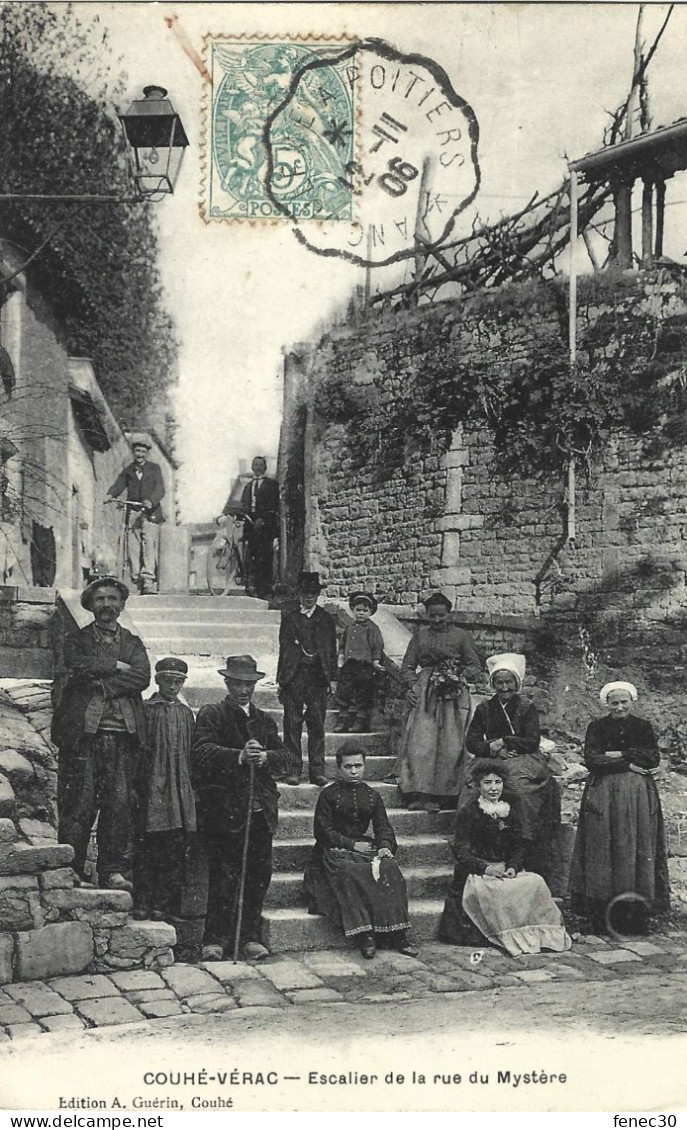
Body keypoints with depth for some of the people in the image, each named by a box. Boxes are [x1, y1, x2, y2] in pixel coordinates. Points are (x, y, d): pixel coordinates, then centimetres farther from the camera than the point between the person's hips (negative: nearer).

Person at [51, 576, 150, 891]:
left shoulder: (133, 643, 19)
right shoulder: (77, 640, 14)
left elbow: (142, 676, -1)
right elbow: (78, 666, -9)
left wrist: (100, 682, -8)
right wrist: (116, 666, -4)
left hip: (123, 735, 2)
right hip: (83, 732, -2)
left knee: (121, 803, -4)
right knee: (79, 804, -5)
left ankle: (114, 871, 2)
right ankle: (71, 871, 2)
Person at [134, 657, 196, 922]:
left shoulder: (186, 713, 15)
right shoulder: (146, 710, 1)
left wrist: (191, 787, 12)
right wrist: (137, 784, -8)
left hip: (180, 791, 4)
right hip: (153, 788, -4)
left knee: (176, 849, 1)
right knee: (150, 846, -5)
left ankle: (163, 903, 7)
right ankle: (143, 902, 3)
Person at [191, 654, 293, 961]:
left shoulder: (264, 720, 20)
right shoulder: (211, 715, 5)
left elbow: (285, 758, 9)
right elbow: (202, 751, -13)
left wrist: (265, 758, -13)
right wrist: (239, 756, -27)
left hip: (260, 809, 5)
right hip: (223, 809, -4)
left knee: (259, 875, 3)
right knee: (224, 875, -7)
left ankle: (250, 937, 14)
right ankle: (215, 940, 2)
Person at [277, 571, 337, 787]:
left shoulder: (326, 619, 12)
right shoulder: (289, 618, 10)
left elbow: (332, 651, 11)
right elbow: (283, 649, 8)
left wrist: (331, 678, 3)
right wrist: (280, 679, 3)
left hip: (318, 678, 0)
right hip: (293, 677, 0)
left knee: (317, 725, -1)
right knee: (292, 725, -2)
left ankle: (317, 770, 3)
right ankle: (293, 769, 3)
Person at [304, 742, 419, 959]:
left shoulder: (372, 796, 17)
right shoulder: (329, 795, 4)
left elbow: (383, 826, 11)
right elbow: (323, 831, -3)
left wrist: (385, 846, -12)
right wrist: (352, 844, -12)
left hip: (366, 846, 4)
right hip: (336, 851, -4)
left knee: (390, 868, -27)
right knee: (351, 873, -37)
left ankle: (397, 934, -28)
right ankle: (364, 935, -41)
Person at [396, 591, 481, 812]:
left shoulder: (461, 636, 8)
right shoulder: (419, 637, 16)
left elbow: (475, 666, 6)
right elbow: (407, 667, 15)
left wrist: (457, 676, -10)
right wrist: (410, 687, -3)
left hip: (452, 696, -2)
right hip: (423, 694, 2)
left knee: (449, 746, -7)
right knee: (420, 742, -10)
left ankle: (438, 796, -2)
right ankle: (418, 794, -9)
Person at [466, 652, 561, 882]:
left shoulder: (527, 708, 9)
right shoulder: (484, 709, 15)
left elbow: (532, 742, 0)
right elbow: (471, 742, 8)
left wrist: (502, 742, -6)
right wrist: (494, 750, -8)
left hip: (523, 761, -2)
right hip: (494, 762, 2)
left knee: (520, 784, -33)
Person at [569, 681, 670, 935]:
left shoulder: (643, 726, 10)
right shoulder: (596, 727, 6)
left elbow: (654, 757, -3)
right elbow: (591, 760, -6)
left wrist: (620, 755, -8)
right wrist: (629, 765, -9)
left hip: (639, 798, 1)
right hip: (603, 796, -1)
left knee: (637, 849, -3)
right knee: (602, 849, -7)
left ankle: (635, 914, 0)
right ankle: (601, 915, -6)